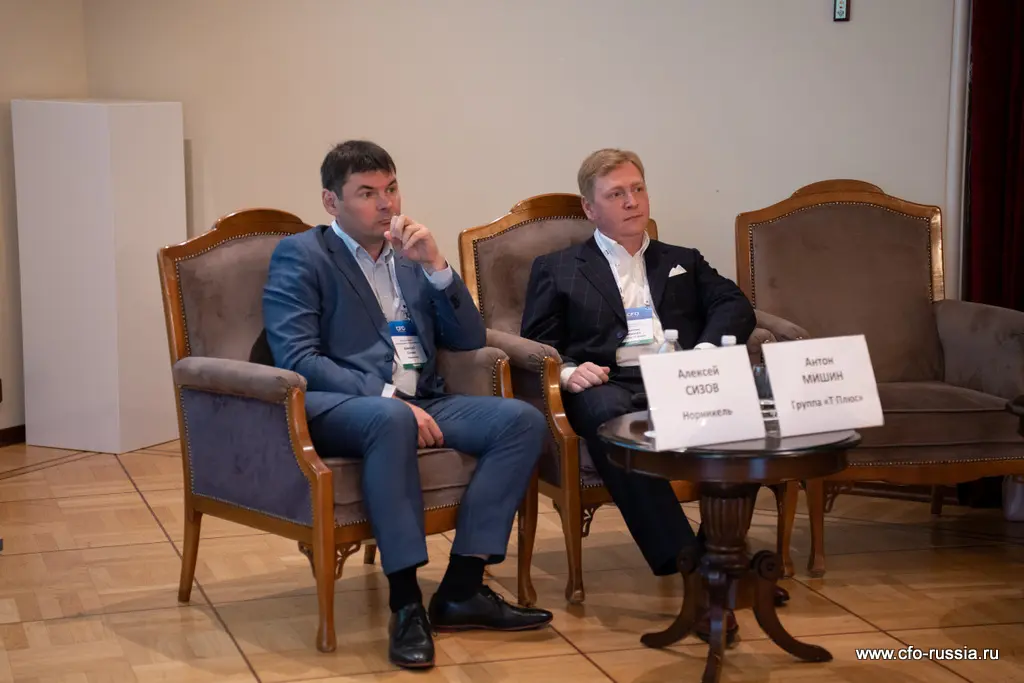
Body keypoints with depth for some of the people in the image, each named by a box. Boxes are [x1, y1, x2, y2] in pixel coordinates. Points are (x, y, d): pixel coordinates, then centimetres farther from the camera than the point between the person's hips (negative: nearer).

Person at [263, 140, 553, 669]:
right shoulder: (300, 257, 2)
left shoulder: (410, 256, 20)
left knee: (523, 420, -16)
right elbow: (296, 360, -11)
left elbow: (469, 340, 13)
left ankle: (462, 589, -18)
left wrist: (435, 266, -2)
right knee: (391, 420, -40)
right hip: (337, 407, -6)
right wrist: (387, 396, -21)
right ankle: (406, 604, -34)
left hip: (418, 404, 6)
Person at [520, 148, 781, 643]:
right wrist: (566, 371, -11)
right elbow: (536, 344, 12)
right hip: (611, 383, -2)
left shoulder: (684, 263, 30)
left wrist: (708, 350, -8)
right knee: (607, 415, -40)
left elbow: (735, 306, 14)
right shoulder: (556, 269, 23)